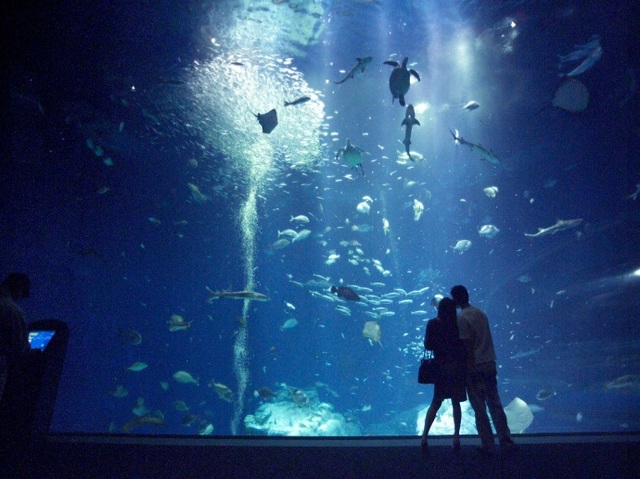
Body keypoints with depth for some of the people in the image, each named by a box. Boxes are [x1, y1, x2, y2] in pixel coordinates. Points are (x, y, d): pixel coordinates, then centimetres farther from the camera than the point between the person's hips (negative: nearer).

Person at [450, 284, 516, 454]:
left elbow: (467, 346, -17)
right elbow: (483, 339, 14)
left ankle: (487, 445, 8)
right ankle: (506, 441, 18)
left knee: (480, 409, 3)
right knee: (495, 405, 14)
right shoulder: (481, 313, 9)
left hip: (475, 367, -7)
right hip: (490, 364, 7)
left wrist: (469, 368, -13)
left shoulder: (461, 318, -13)